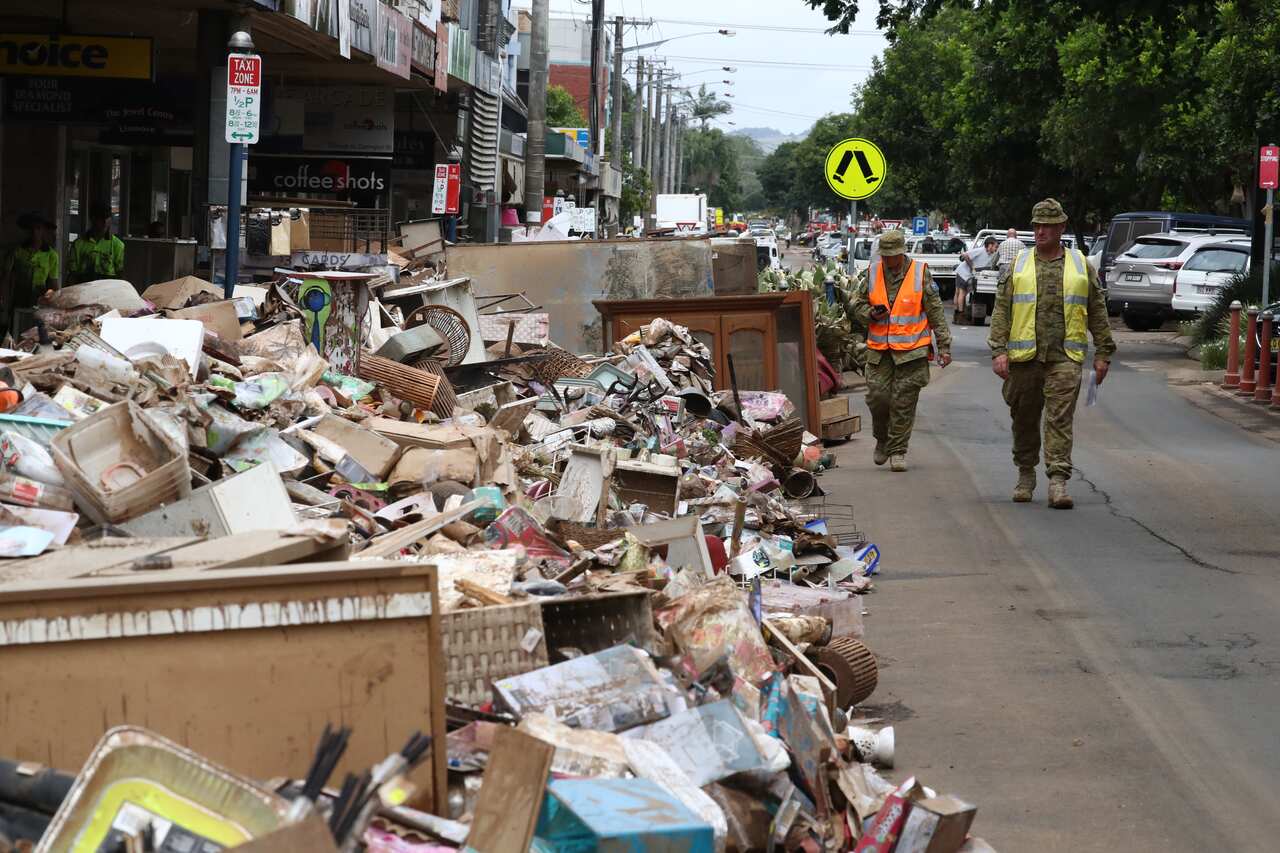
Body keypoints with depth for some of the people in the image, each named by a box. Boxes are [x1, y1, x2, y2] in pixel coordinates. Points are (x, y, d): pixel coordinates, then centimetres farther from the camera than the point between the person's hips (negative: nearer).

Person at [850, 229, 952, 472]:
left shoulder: (920, 273, 0)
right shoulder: (873, 272, 7)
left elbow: (936, 312, 2)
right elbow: (857, 304, 17)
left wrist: (944, 345, 0)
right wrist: (871, 314, -6)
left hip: (911, 350, -2)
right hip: (879, 350, 2)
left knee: (903, 402, -3)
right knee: (877, 396, -3)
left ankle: (898, 450, 7)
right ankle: (882, 439, 23)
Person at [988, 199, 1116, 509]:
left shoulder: (1082, 267, 9)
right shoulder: (1018, 265, 8)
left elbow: (1097, 312, 13)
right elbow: (1001, 310, 4)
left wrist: (1103, 352, 8)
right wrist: (998, 350, -7)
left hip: (1065, 358, -1)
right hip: (1024, 356, 1)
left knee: (1060, 419, -11)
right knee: (1024, 419, 9)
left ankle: (1058, 481, -15)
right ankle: (1025, 475, 26)